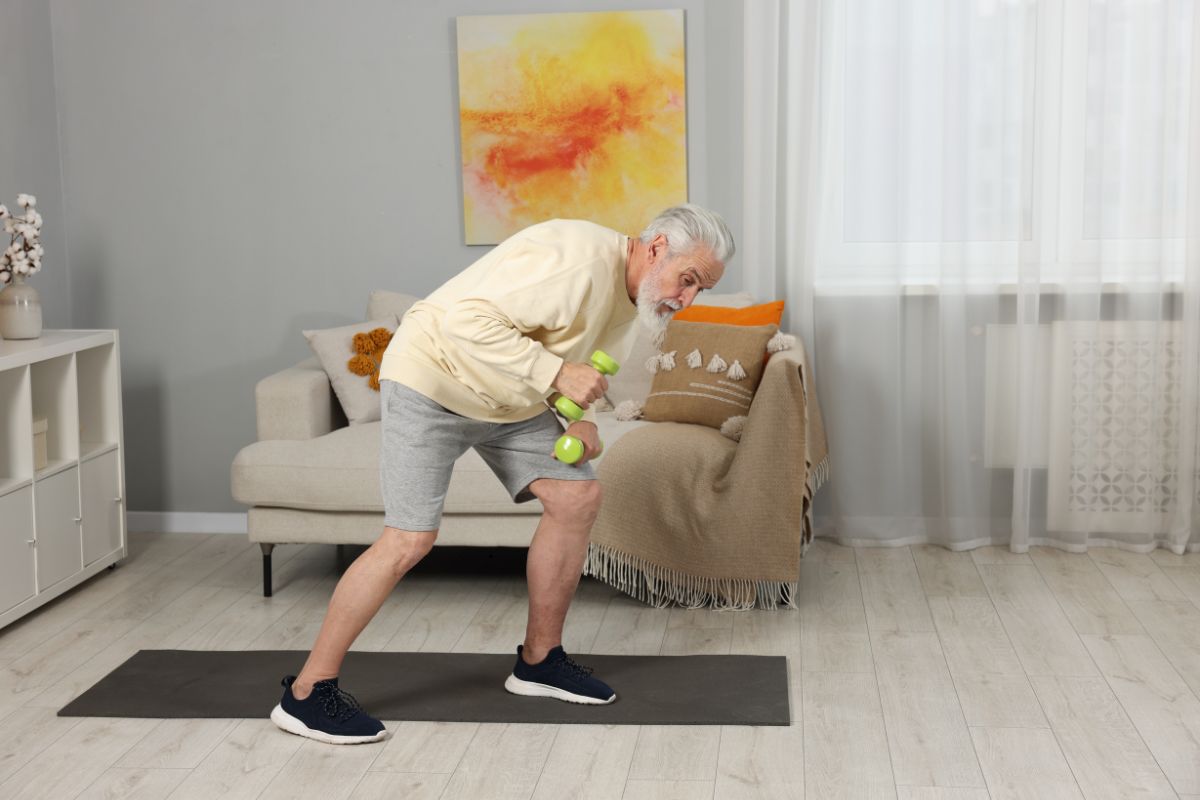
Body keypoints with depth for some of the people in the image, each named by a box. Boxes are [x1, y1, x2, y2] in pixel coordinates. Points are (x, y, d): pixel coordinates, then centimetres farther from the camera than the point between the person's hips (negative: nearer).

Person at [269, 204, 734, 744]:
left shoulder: (632, 294, 2)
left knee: (578, 497, 1)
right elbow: (469, 320, -35)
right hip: (433, 376, -9)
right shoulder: (575, 260, -29)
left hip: (511, 402, 9)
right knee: (410, 539, -15)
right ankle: (306, 694, -5)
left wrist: (581, 418, -2)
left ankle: (539, 660, 15)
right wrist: (556, 374, -36)